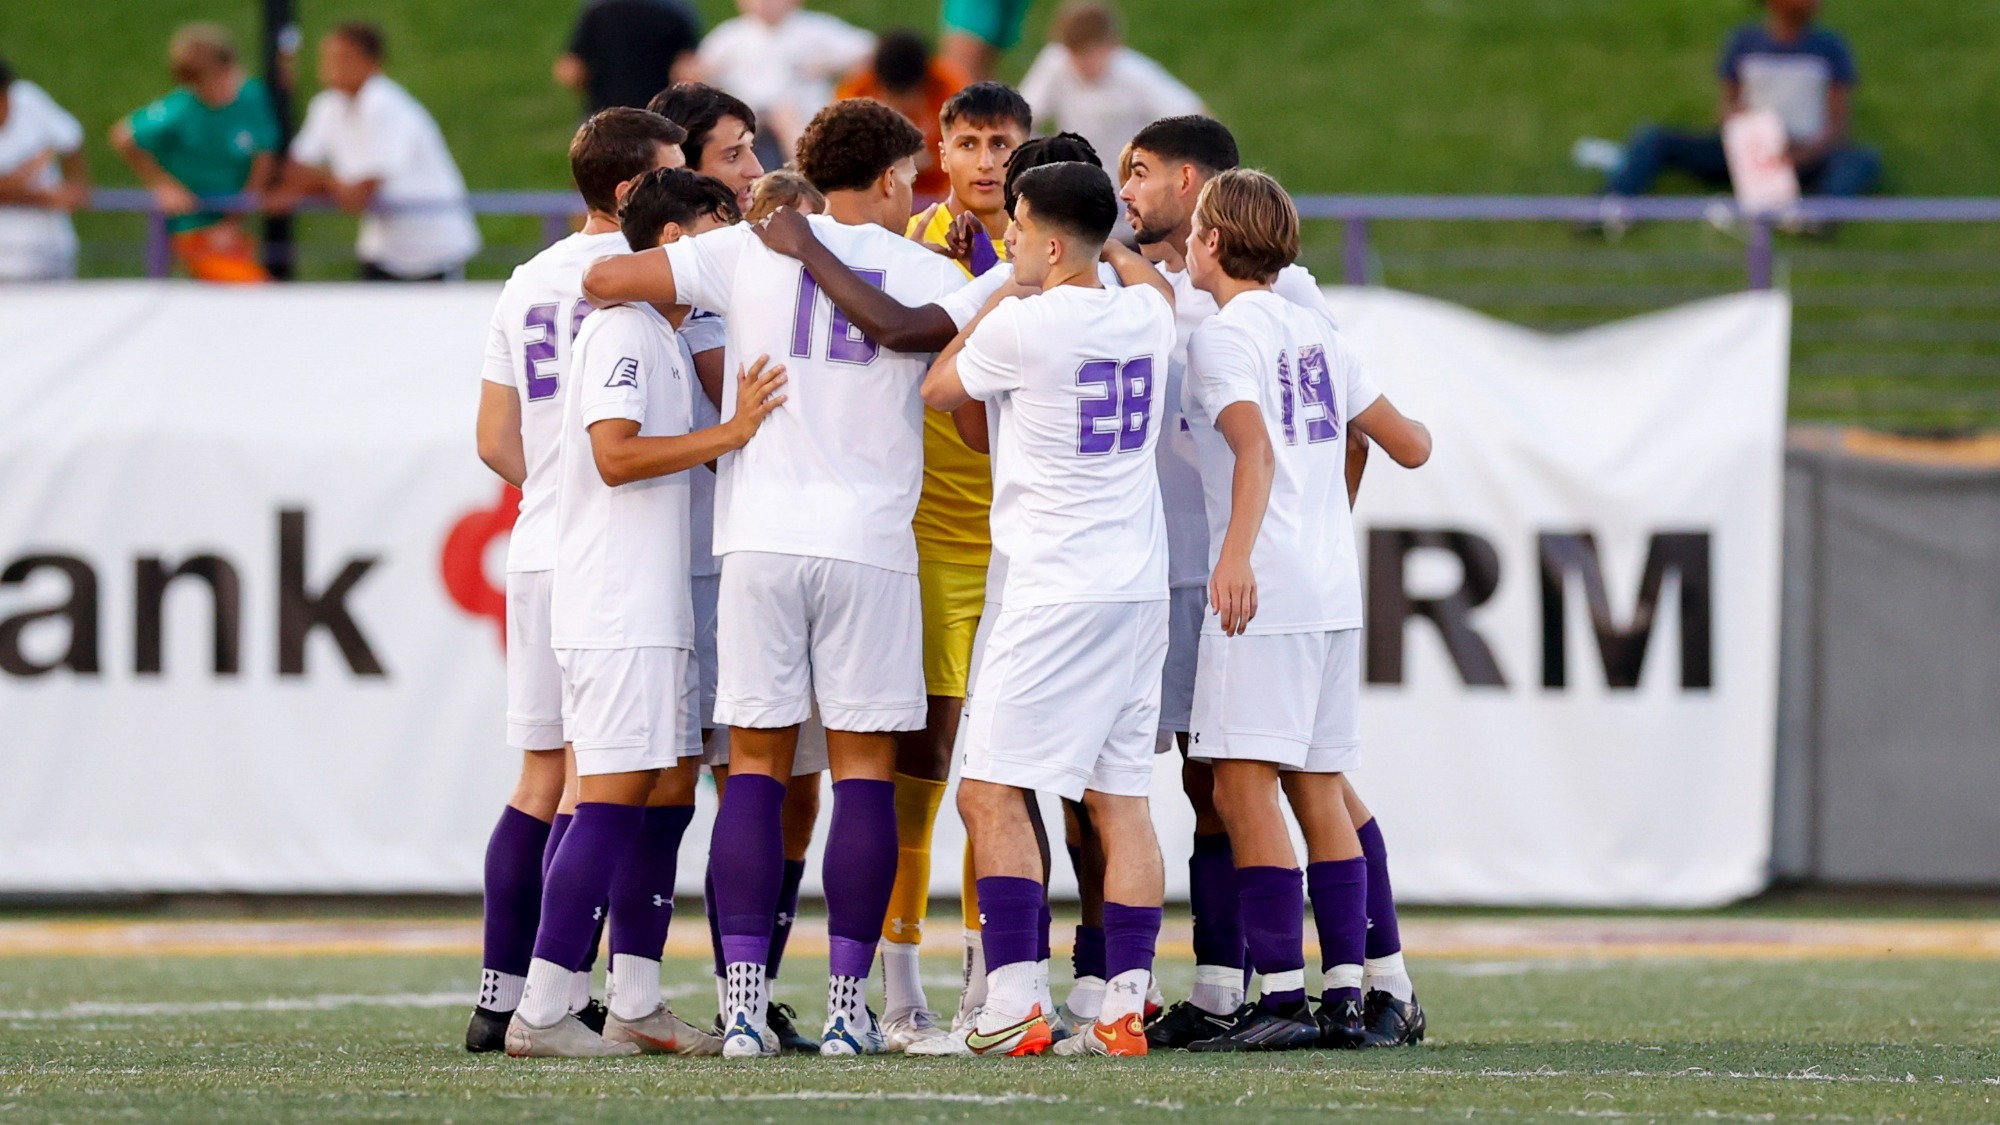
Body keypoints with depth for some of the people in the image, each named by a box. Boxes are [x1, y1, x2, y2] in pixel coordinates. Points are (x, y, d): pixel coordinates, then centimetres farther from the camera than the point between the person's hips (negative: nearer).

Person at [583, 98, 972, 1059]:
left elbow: (602, 280, 2)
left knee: (756, 764, 4)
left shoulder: (750, 252, 4)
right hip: (870, 542, -1)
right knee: (863, 766, 3)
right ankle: (848, 1007, -1)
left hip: (760, 537, 1)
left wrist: (670, 302, 22)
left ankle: (744, 1005, -3)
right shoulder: (929, 276, 3)